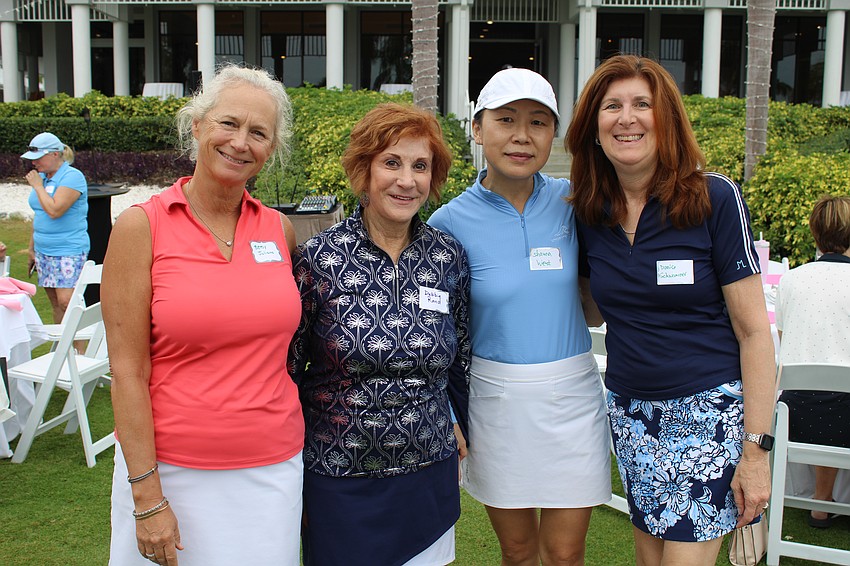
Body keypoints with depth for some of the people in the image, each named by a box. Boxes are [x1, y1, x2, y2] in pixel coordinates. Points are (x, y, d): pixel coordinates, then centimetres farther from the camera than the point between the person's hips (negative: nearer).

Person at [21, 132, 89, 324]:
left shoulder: (72, 176, -12)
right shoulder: (41, 177, 13)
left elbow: (54, 211, -23)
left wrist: (38, 186, -12)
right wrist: (32, 248, 22)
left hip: (69, 251, -8)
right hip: (44, 251, 8)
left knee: (66, 302, -13)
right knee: (56, 304, 9)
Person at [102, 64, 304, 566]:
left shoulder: (280, 229, 4)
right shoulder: (143, 226, -7)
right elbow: (128, 370, -9)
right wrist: (148, 497, -11)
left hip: (274, 468, 3)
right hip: (171, 468, -3)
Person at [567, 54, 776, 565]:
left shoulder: (715, 199, -10)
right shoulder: (589, 212, 2)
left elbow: (754, 330, -9)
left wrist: (756, 450, -12)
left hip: (709, 412, -4)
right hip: (630, 413, 5)